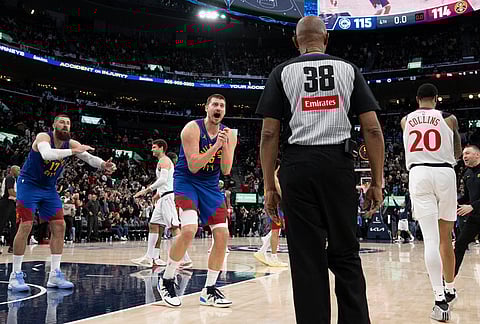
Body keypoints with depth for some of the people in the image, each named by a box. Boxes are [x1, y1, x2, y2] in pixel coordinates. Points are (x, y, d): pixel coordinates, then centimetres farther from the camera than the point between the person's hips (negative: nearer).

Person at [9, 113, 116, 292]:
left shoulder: (71, 143, -4)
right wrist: (72, 151, -47)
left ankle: (55, 274, 5)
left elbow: (89, 157, -15)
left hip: (49, 188, 6)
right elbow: (47, 154, -43)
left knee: (59, 226, -1)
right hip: (28, 185, -6)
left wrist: (103, 165, -36)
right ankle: (15, 275, -3)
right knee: (25, 226, -13)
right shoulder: (44, 137, -21)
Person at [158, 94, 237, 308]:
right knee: (189, 230, -25)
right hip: (186, 181, -5)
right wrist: (215, 146, -29)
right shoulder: (192, 129, -16)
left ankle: (209, 290, 11)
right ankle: (166, 281, -4)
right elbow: (193, 166, -22)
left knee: (222, 235, -3)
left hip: (211, 186, 6)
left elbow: (226, 171, -8)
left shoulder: (229, 135, -2)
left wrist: (225, 145, -22)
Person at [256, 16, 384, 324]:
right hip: (339, 163, 1)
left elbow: (269, 133, 0)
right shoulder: (349, 69, 10)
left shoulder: (282, 72, 7)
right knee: (345, 255, 12)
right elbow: (373, 129, 2)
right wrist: (377, 182, 7)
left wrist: (269, 187, 4)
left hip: (298, 166, -1)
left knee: (307, 259, 4)